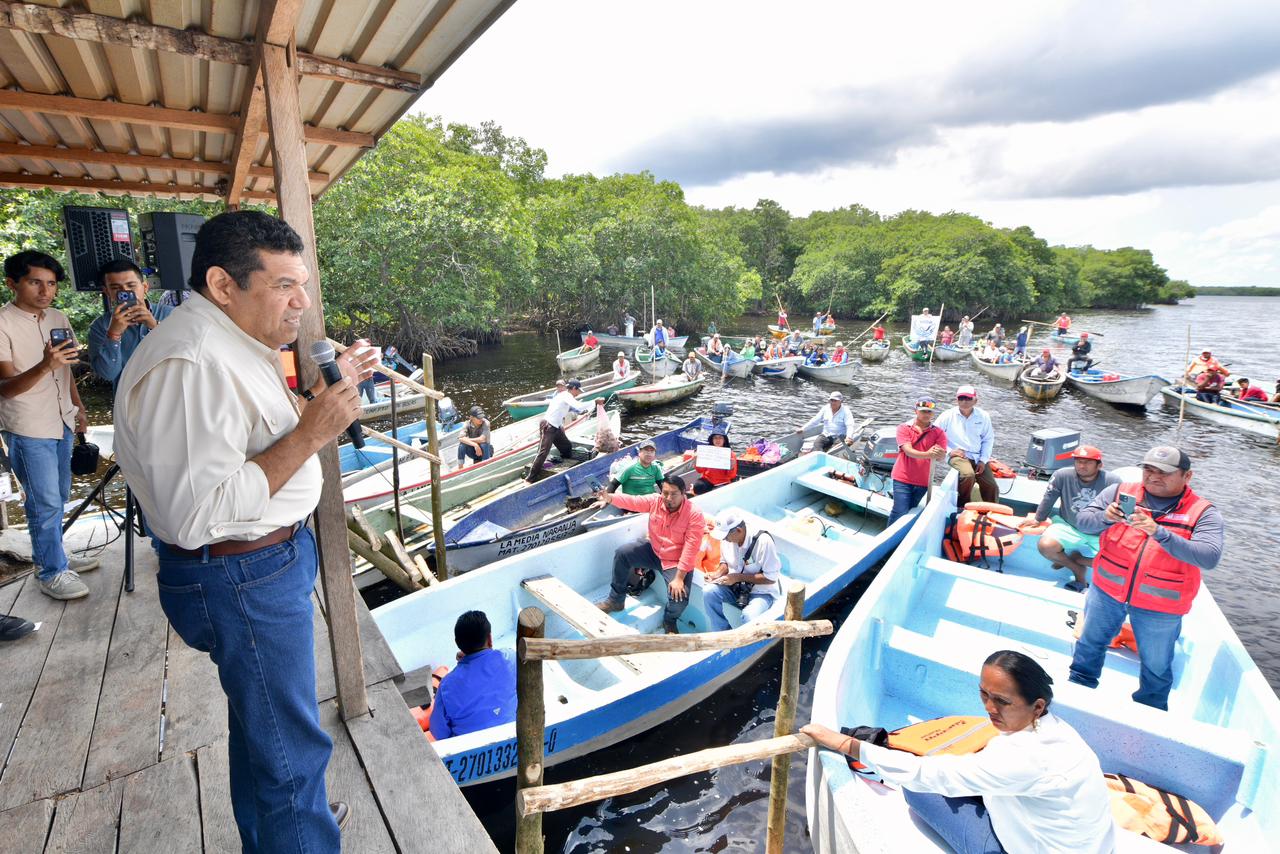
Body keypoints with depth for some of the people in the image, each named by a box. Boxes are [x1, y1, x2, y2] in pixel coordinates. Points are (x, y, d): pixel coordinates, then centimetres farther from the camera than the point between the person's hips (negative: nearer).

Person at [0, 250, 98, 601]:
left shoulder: (59, 318, 7)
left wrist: (79, 409, 17)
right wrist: (46, 365, -38)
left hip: (62, 423, 7)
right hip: (29, 430, -6)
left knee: (58, 498, 16)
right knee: (46, 503, -2)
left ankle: (50, 555, 31)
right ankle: (51, 572, 11)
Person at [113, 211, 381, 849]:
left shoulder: (228, 344, 8)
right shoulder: (185, 364, -27)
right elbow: (194, 516, -31)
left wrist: (331, 386, 8)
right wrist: (309, 433, -29)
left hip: (273, 558, 11)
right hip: (240, 580, -11)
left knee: (259, 717, 29)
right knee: (291, 748, 3)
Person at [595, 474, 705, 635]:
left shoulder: (694, 514, -23)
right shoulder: (655, 501, -11)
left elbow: (691, 548, -26)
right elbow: (632, 501, -23)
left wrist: (679, 578, -29)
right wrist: (609, 497, -43)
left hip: (676, 562, -5)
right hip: (653, 551, 5)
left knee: (680, 597, -24)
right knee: (623, 553, -9)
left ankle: (670, 621, 14)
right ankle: (616, 600, 10)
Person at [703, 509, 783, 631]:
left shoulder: (763, 541, -26)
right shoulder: (726, 536, -10)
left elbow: (771, 578, -21)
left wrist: (738, 577, -24)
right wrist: (717, 574, -13)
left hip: (762, 591, -5)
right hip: (736, 586, 5)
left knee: (749, 616, -34)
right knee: (708, 592, -21)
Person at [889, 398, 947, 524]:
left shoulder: (938, 432, 4)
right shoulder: (904, 428, -1)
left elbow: (942, 457, -8)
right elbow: (908, 451, -16)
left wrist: (940, 453, -34)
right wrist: (927, 454, -35)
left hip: (923, 481, 3)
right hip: (902, 479, -2)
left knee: (911, 512, 8)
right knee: (900, 513, -10)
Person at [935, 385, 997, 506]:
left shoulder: (983, 416, 5)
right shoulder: (948, 416, -4)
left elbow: (988, 439, 11)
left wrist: (983, 460, 1)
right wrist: (949, 451, -11)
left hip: (977, 457, 4)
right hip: (957, 455, -4)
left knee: (991, 487, -5)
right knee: (968, 475, -33)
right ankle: (963, 505, -10)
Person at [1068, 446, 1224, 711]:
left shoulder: (1203, 513, -8)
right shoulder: (1120, 492, -3)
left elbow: (1209, 557, -22)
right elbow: (1082, 521, -6)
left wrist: (1160, 533, -34)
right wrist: (1106, 517, -28)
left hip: (1160, 608, -1)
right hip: (1107, 590, 2)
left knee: (1156, 668, 16)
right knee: (1089, 645, 17)